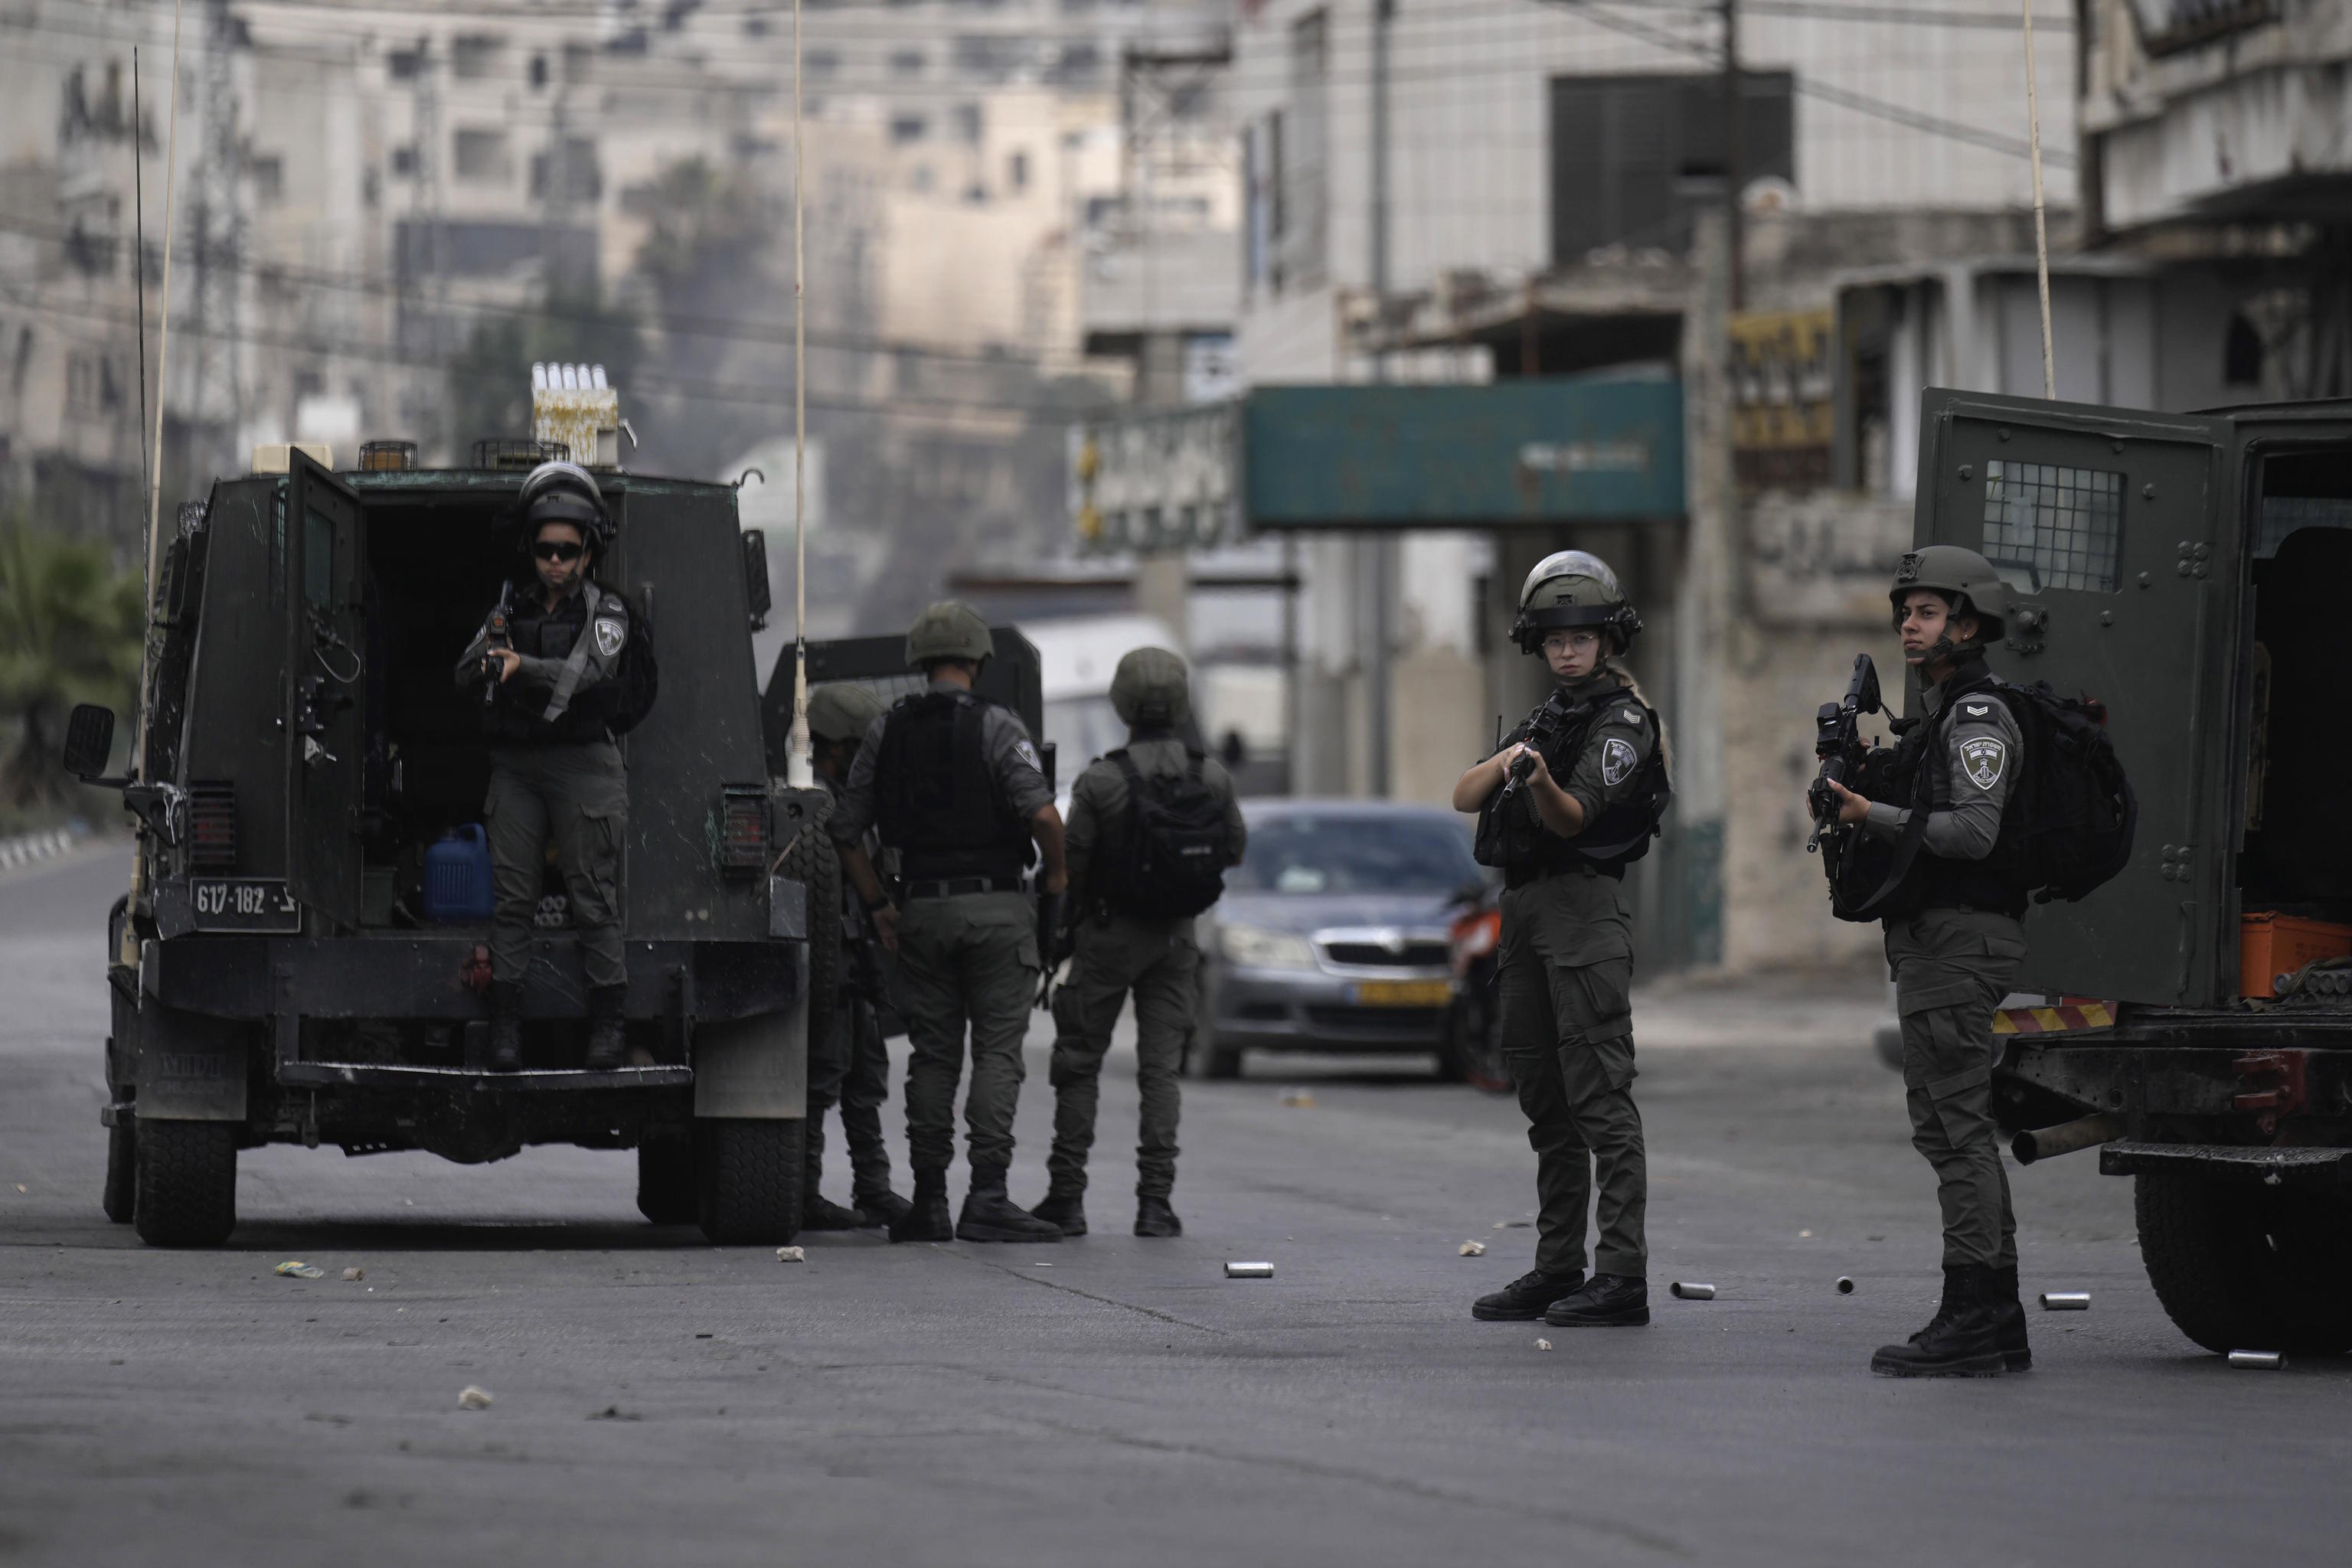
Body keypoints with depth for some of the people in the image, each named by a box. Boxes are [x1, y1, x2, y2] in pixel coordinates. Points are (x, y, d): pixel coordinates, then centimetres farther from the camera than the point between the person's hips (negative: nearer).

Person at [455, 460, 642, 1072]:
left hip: (581, 763, -4)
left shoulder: (605, 610, 0)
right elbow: (465, 675, 5)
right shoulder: (512, 604, 11)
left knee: (593, 896, -3)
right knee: (510, 895, 0)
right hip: (516, 764, 4)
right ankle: (505, 1024, 1)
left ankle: (609, 1021, 2)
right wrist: (488, 662, -18)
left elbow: (589, 673, -17)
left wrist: (521, 668, -27)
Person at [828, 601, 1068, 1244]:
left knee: (933, 1057, 10)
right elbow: (1042, 811, -18)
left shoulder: (885, 732, 7)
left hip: (922, 909, 4)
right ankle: (987, 1197, -12)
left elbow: (845, 827, 8)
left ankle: (928, 1202, 9)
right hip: (995, 908, -4)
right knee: (997, 1052, -3)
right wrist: (1056, 871, 0)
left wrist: (878, 905, 16)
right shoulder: (996, 726, -7)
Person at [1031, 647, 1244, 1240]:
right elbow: (1235, 850, 8)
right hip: (1176, 938, 3)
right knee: (1161, 1068, 5)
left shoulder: (1100, 782, -17)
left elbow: (1069, 864, -10)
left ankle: (1067, 1196, 7)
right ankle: (1155, 1201, -2)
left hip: (1108, 935, -3)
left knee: (1079, 1064, 8)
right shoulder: (1213, 778, -6)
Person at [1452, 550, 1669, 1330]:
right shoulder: (1545, 718, 20)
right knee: (1547, 1107, 11)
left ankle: (1623, 1275, -16)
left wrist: (1544, 782, -38)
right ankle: (1557, 1271, 15)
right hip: (1523, 914, 9)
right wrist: (1506, 761, -9)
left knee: (1600, 1098, -12)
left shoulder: (1623, 721, -5)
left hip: (1583, 909, -9)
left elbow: (1571, 819, -16)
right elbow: (1465, 797, 11)